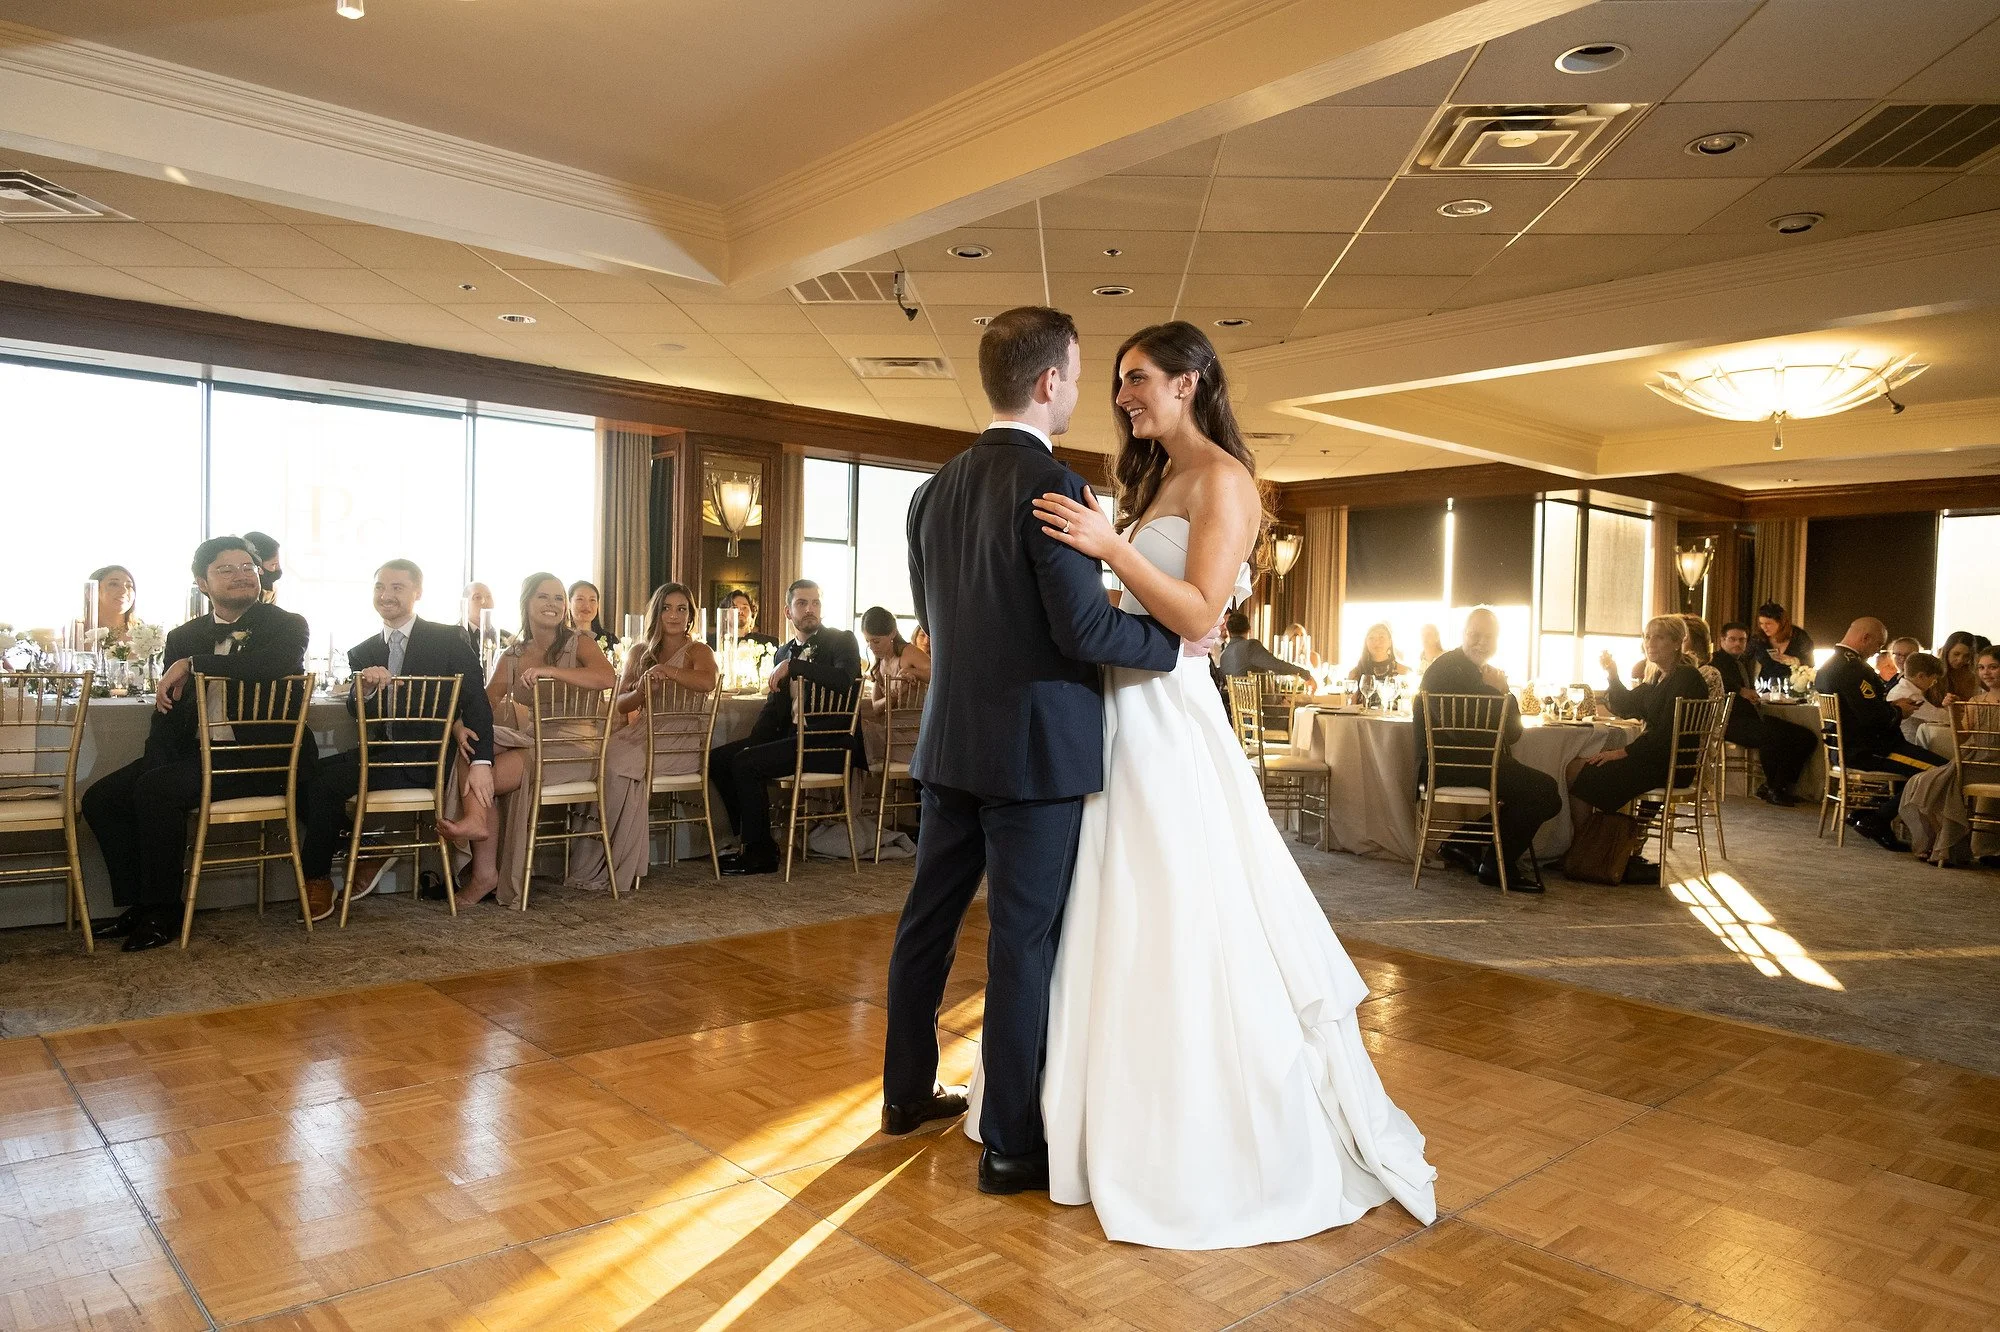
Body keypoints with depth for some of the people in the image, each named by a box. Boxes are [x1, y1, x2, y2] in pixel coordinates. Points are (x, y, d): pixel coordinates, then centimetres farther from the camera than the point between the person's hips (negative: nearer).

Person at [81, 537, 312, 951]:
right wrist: (156, 763, -7)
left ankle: (163, 912, -10)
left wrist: (192, 664, -21)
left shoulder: (287, 626, -3)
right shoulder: (183, 637, 13)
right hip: (198, 753, 7)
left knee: (156, 789, -25)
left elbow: (272, 664, -28)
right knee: (101, 797, -5)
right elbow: (167, 713, 11)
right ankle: (140, 905, 7)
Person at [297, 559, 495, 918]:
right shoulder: (362, 652, 14)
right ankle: (366, 848, 2)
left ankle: (318, 883, -1)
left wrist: (481, 762, -20)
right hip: (382, 752, 5)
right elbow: (356, 710, 3)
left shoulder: (448, 639, 0)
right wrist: (364, 687, -21)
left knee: (323, 780, -20)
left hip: (427, 757, -5)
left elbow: (476, 701, -7)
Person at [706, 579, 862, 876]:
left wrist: (793, 666, -21)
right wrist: (752, 741, 2)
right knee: (718, 758, -2)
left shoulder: (842, 641, -2)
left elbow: (845, 678, -25)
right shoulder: (784, 652, 18)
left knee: (745, 763, -21)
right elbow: (774, 708, 19)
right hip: (792, 737, 8)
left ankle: (761, 853, -8)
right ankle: (751, 840, 4)